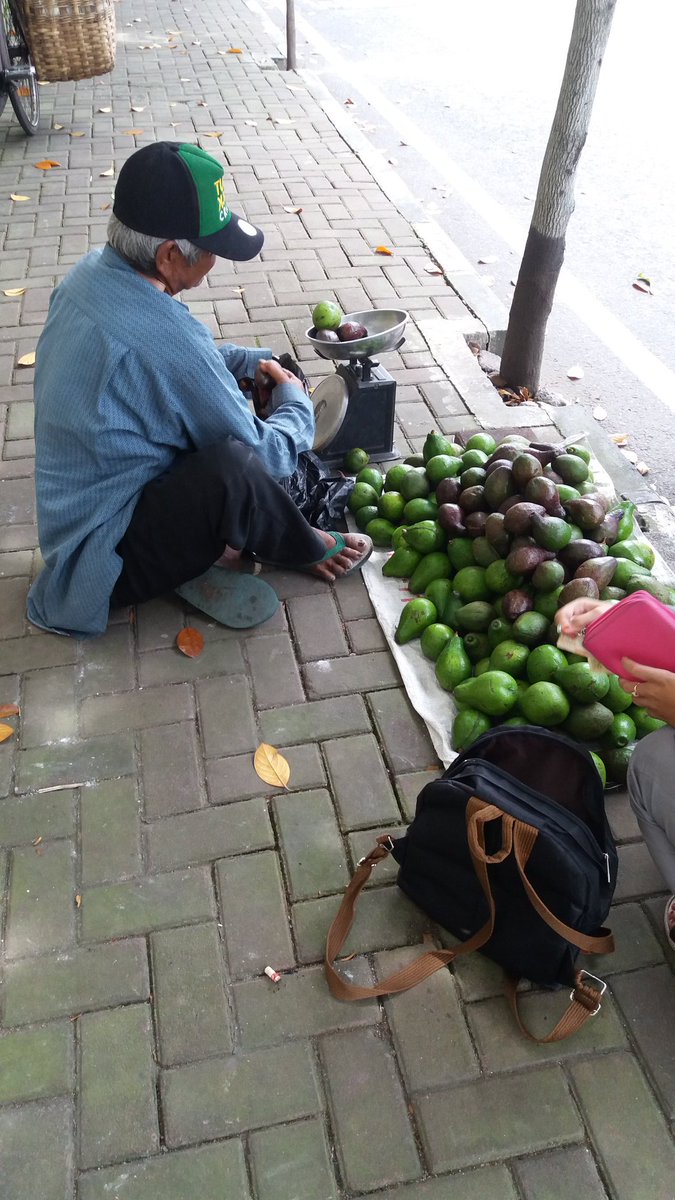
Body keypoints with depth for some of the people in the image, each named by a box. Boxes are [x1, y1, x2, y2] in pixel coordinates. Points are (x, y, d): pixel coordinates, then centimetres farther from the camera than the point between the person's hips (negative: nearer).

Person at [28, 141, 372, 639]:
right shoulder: (163, 337, -30)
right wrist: (296, 401, 1)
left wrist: (251, 362, 4)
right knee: (236, 465, -33)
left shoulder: (88, 274, -4)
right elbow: (265, 456, -18)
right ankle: (306, 551, -1)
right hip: (109, 565, -9)